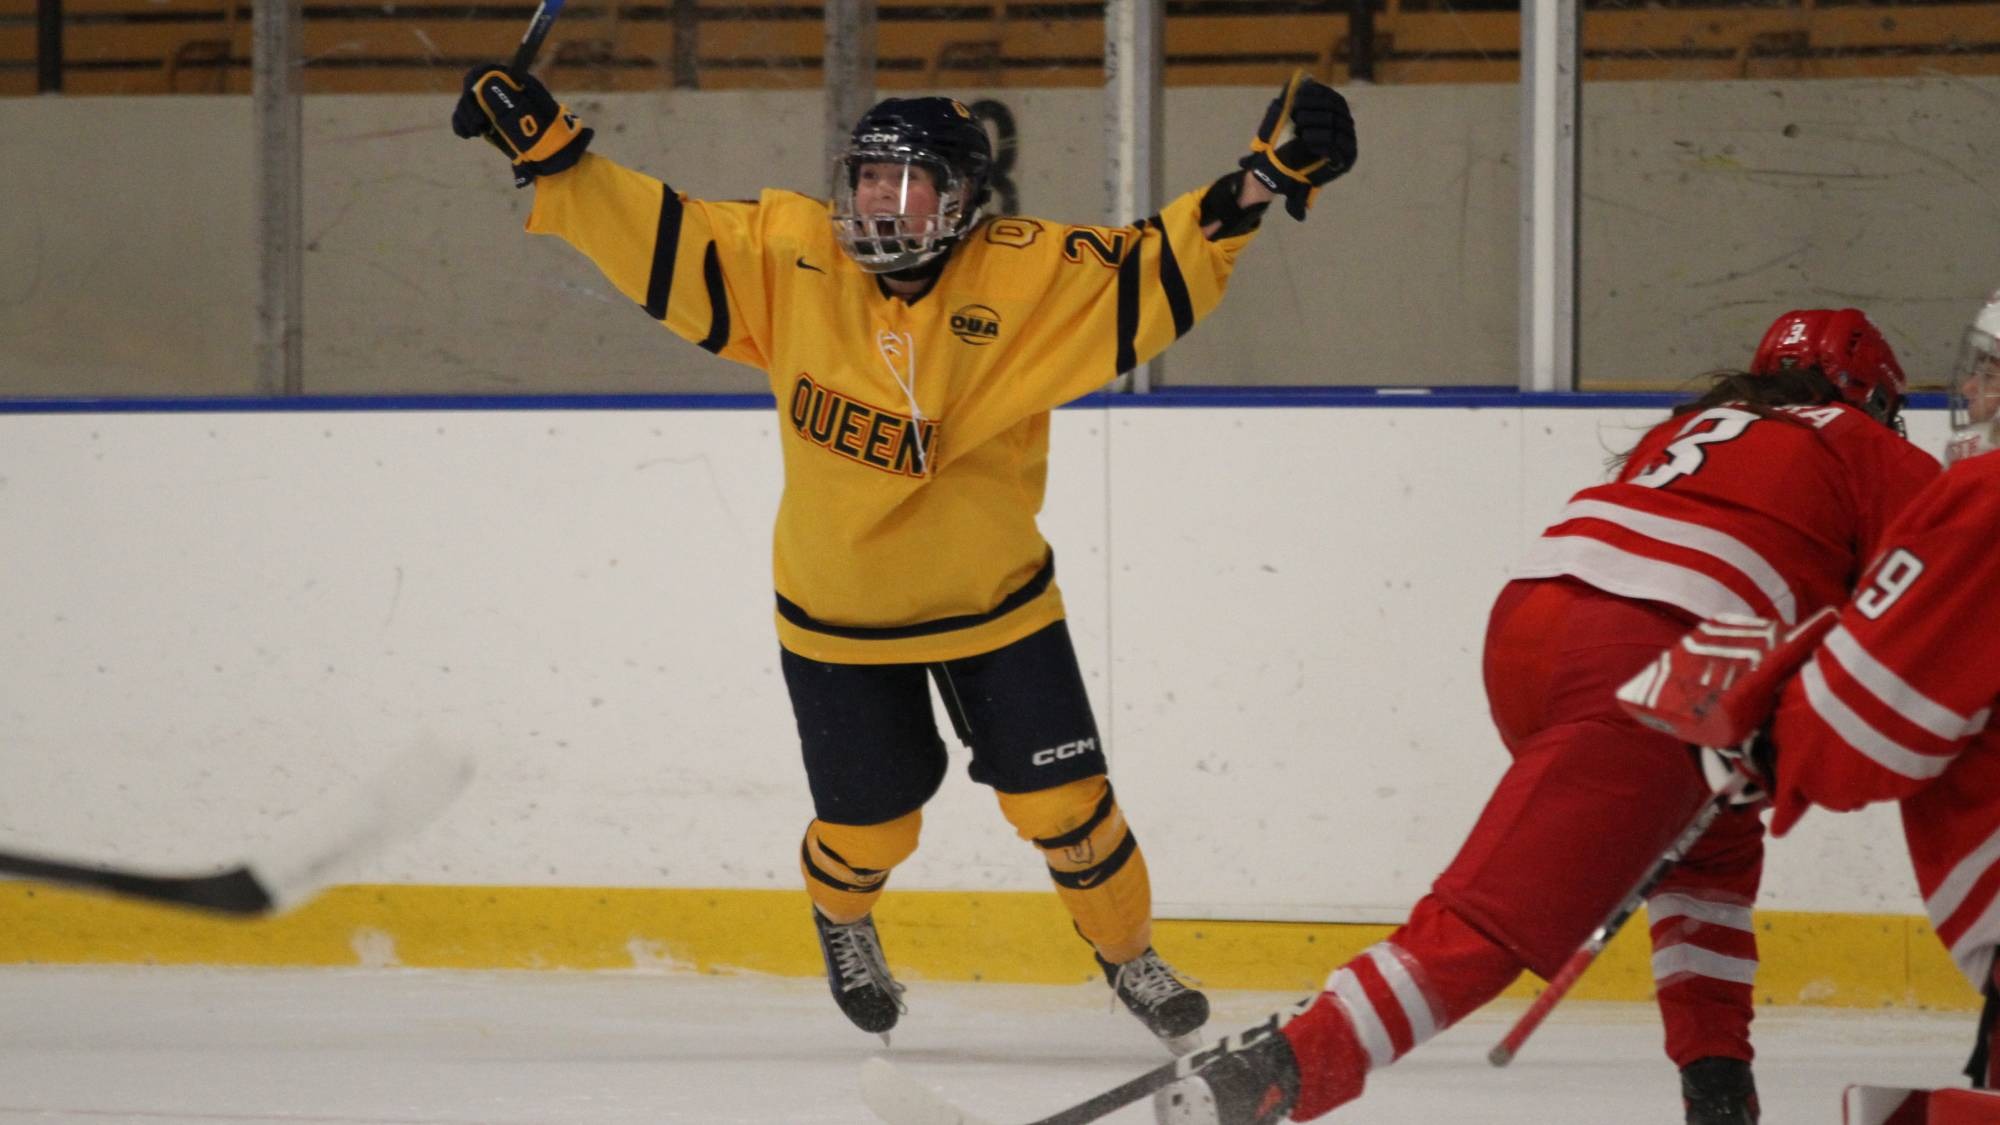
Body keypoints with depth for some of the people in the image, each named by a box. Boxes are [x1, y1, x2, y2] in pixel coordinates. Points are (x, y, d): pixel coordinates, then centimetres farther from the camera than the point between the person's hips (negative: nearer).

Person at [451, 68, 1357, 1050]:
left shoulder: (1028, 276, -18)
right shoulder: (786, 258, -15)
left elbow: (1154, 275, -22)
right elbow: (657, 242, -11)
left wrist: (1257, 185, -35)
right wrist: (547, 151, -19)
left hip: (994, 599, -1)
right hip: (835, 612, 1)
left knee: (1063, 803, 1)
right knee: (869, 824, 12)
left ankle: (1127, 953, 30)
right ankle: (841, 916, 48)